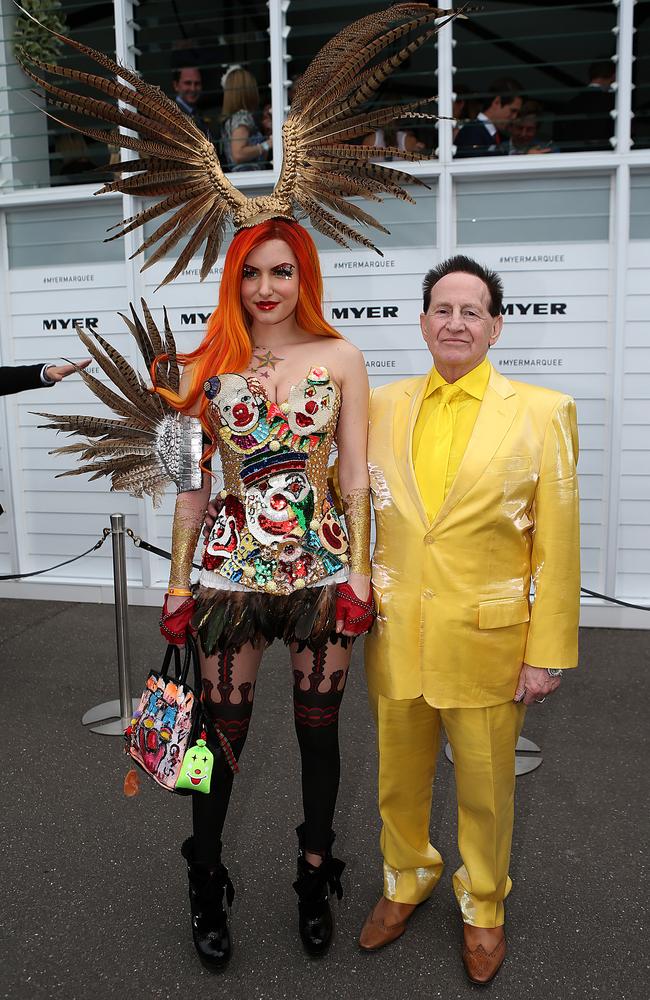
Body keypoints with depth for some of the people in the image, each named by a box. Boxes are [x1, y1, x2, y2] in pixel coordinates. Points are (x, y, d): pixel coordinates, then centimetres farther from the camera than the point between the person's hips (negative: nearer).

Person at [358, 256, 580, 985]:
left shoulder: (541, 413, -7)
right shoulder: (382, 406, 1)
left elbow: (557, 545, -7)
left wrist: (548, 652, -8)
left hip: (487, 640, -2)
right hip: (396, 633, 3)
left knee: (485, 789, 15)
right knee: (399, 779, 20)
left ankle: (482, 906, 42)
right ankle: (406, 880, 47)